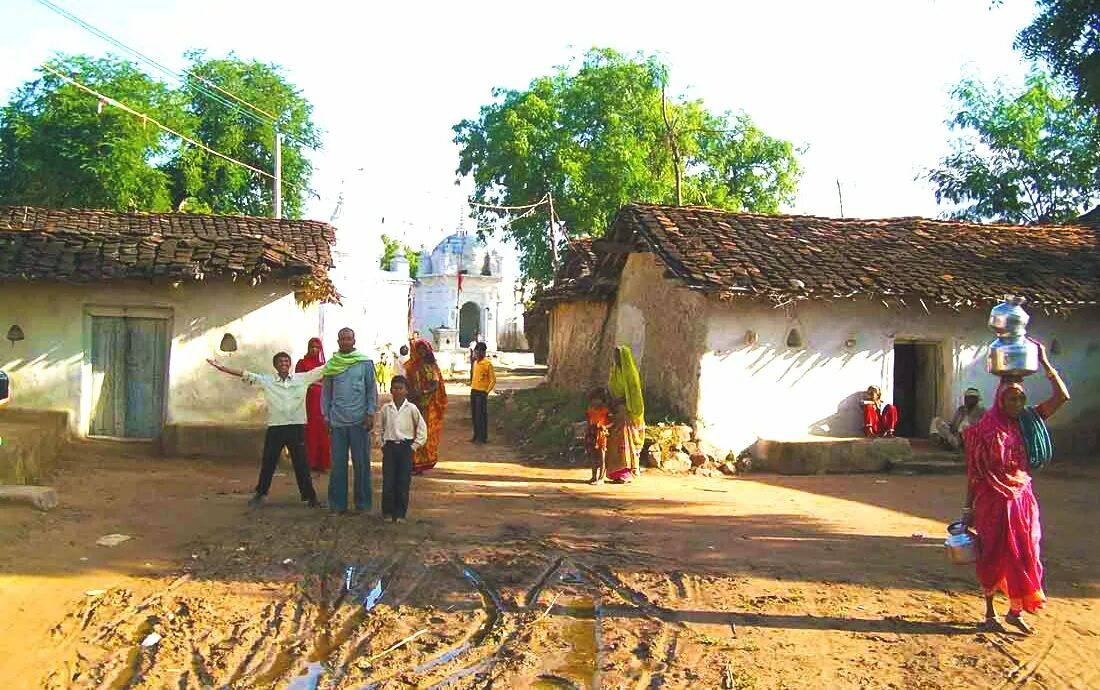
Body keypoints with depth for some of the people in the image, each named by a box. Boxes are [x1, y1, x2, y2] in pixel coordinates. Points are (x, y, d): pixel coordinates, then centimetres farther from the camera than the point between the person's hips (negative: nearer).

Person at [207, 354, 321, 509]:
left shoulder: (302, 378, 2)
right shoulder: (266, 380, 3)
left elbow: (323, 369, 3)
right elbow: (244, 374, 0)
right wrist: (221, 367, -6)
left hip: (297, 427, -1)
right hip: (275, 428, 1)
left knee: (301, 463, 6)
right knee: (268, 463, 11)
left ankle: (309, 496, 16)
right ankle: (260, 494, 26)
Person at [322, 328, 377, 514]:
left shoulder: (365, 363, 2)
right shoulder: (331, 365, 8)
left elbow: (372, 390, 4)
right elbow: (326, 392, 12)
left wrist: (371, 413, -4)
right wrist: (326, 416, 6)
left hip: (359, 420, -2)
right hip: (337, 421, 2)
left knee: (361, 463, 3)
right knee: (338, 463, 5)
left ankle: (363, 503, 11)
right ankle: (337, 504, 13)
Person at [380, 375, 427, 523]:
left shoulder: (411, 408, -3)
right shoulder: (385, 408, 3)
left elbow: (422, 428, 2)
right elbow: (379, 428, 14)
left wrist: (415, 446, -2)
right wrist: (382, 444, 6)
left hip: (406, 447, -1)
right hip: (389, 447, 1)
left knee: (403, 482, 2)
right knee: (388, 481, 0)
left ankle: (400, 513, 12)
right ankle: (387, 512, 12)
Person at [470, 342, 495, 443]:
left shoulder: (487, 363, -11)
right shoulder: (475, 362, 11)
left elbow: (493, 380, -11)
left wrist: (487, 391, -13)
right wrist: (472, 385, 16)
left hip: (481, 392, -7)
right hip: (473, 391, 8)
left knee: (481, 415, -5)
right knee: (474, 414, 11)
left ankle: (483, 437, 0)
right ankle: (476, 435, 19)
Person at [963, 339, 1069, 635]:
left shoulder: (1028, 422, 2)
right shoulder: (985, 430, -11)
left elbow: (1062, 396, -5)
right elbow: (973, 472, -8)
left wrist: (1045, 363, -12)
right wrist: (968, 507, -8)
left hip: (1022, 499, 5)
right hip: (993, 500, -4)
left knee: (1024, 554, 8)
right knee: (994, 556, 6)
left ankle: (1015, 610, 23)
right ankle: (989, 611, 19)